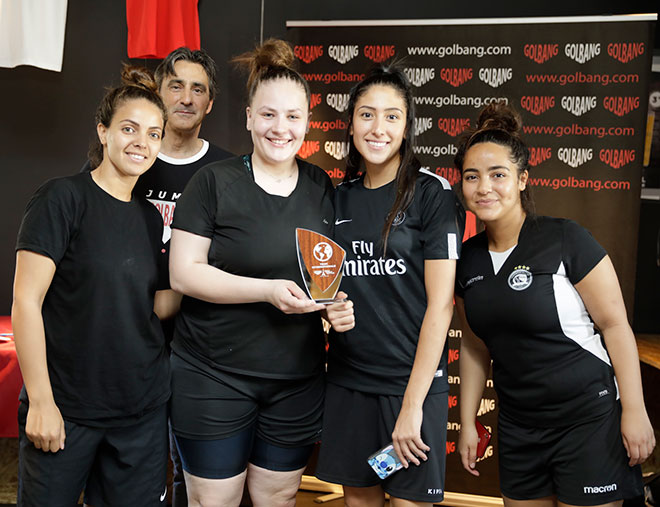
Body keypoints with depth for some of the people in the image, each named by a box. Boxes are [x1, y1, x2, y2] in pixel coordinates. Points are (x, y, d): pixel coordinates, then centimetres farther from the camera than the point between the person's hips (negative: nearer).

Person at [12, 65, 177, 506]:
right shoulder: (63, 198, -9)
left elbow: (160, 308, 8)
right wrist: (40, 400, -14)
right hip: (66, 408, -5)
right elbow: (26, 301, -12)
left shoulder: (151, 218, 8)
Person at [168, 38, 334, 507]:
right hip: (213, 376, -3)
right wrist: (268, 289, -23)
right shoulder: (215, 182, -8)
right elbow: (183, 273, -12)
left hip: (297, 378, 4)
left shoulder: (322, 188, 4)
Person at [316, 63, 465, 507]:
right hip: (347, 377, 4)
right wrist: (331, 309, -7)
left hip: (414, 380, -4)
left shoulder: (432, 193, -8)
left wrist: (412, 404, -15)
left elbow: (440, 303, -12)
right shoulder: (339, 197, 7)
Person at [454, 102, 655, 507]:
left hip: (589, 416, -5)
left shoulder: (565, 239, -14)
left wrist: (634, 409, -13)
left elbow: (615, 324, -11)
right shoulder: (469, 259, 2)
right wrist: (467, 422, 11)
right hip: (518, 424, 5)